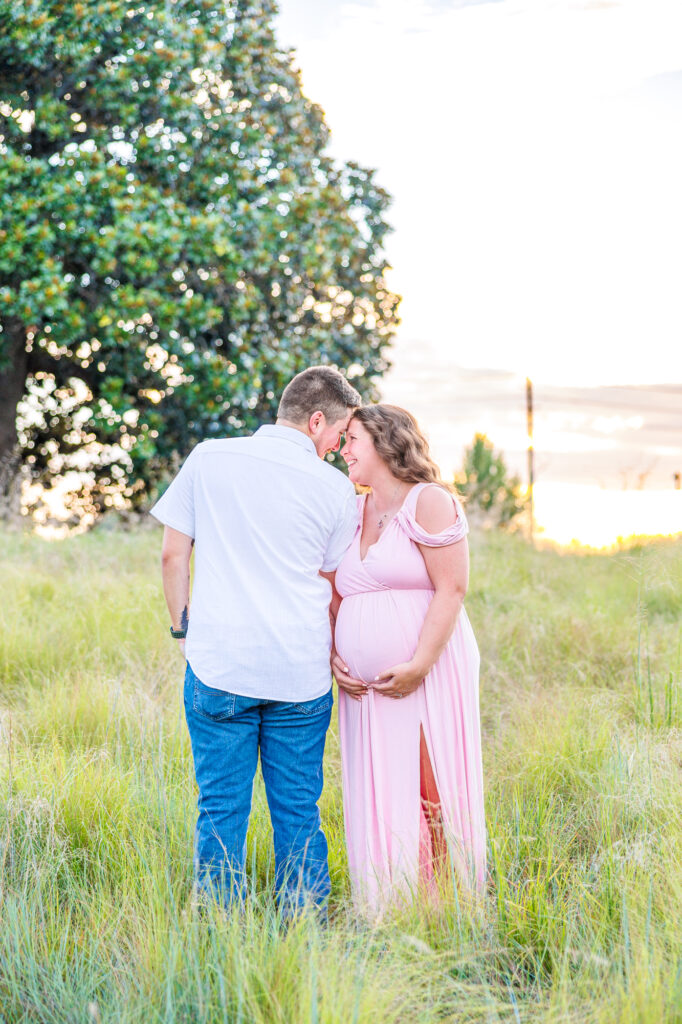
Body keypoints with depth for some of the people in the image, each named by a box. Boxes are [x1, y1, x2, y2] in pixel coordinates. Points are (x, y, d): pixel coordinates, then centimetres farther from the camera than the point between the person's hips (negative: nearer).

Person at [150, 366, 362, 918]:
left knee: (221, 806, 6)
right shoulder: (335, 488, 0)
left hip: (218, 664, 0)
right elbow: (333, 587, 8)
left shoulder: (208, 458, 2)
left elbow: (173, 554, 4)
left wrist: (183, 627, 14)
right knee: (298, 809, 10)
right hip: (301, 667, 0)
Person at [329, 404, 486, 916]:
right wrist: (333, 656, 5)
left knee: (432, 794, -5)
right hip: (366, 687, 6)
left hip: (427, 678, -6)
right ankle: (384, 918, 11)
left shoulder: (429, 502, -3)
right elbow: (335, 596, 22)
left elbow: (451, 590, -11)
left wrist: (419, 666, -18)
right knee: (376, 797, 4)